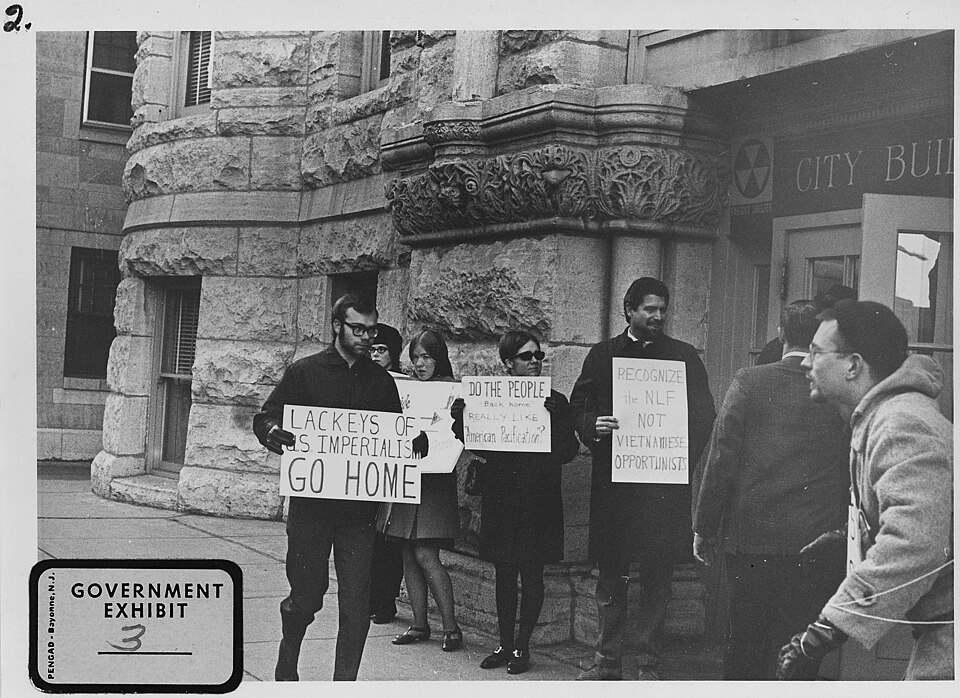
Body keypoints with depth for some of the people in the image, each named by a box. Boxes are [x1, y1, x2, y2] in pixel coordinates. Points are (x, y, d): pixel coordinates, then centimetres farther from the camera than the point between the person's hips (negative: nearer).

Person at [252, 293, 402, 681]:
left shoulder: (381, 380, 9)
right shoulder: (304, 372, 1)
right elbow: (264, 418, 2)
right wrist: (272, 432, -22)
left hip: (360, 507, 2)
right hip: (311, 501, -2)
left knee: (356, 603, -1)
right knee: (306, 596, 7)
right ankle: (287, 662, 35)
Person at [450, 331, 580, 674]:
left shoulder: (555, 402, 1)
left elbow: (568, 452, -7)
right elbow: (477, 446, 3)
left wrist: (551, 417, -21)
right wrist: (459, 417, -13)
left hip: (539, 501, -2)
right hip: (501, 501, 2)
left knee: (532, 574, 3)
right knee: (504, 573, 9)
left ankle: (522, 646, 13)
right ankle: (505, 644, 19)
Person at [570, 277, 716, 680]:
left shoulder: (684, 356, 7)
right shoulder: (603, 355, 9)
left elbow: (704, 416, 6)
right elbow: (578, 407, 8)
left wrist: (684, 459, -9)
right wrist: (594, 426, -14)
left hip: (664, 482, -1)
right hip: (612, 480, 1)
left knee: (658, 575, 3)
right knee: (610, 572, 6)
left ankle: (649, 665, 11)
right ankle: (607, 660, 15)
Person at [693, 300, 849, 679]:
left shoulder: (750, 381, -5)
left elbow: (721, 460, -6)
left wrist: (704, 530, 2)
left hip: (753, 538, -1)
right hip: (822, 545, 1)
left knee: (746, 652, 10)